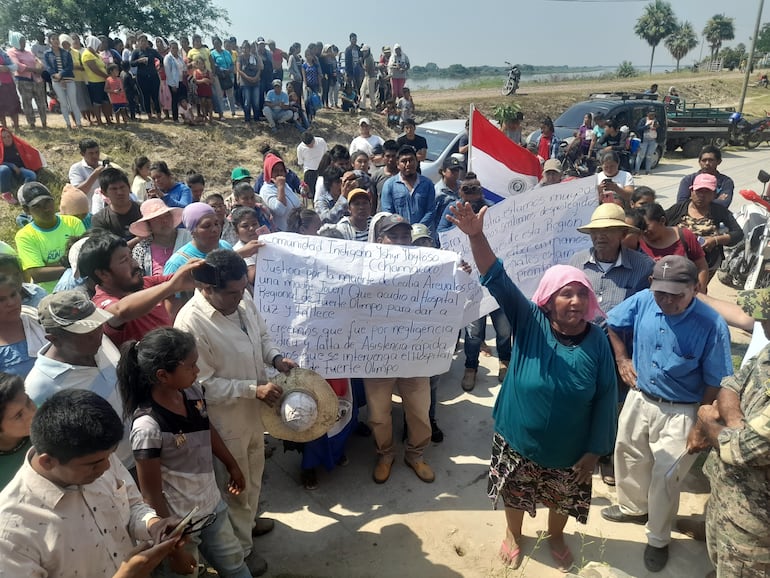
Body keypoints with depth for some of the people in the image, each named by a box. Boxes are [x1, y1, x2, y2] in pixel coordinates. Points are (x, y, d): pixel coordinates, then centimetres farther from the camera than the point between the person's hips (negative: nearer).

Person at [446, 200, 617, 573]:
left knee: (562, 500, 25)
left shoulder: (596, 341, -14)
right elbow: (496, 279, -29)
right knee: (514, 494, 22)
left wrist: (594, 451, -5)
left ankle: (555, 537, 56)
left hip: (569, 449, 1)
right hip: (518, 440, -1)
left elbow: (605, 399, -7)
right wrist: (476, 235, -43)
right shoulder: (529, 323, -18)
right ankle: (513, 535, 53)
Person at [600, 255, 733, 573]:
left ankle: (658, 540, 32)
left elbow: (715, 382, -14)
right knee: (629, 457, 23)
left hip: (680, 412, -4)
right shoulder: (642, 302, -15)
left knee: (665, 478, 7)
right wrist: (622, 359, 2)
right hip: (639, 398, 5)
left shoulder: (712, 325, -24)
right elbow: (610, 324, 6)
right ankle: (634, 508, 52)